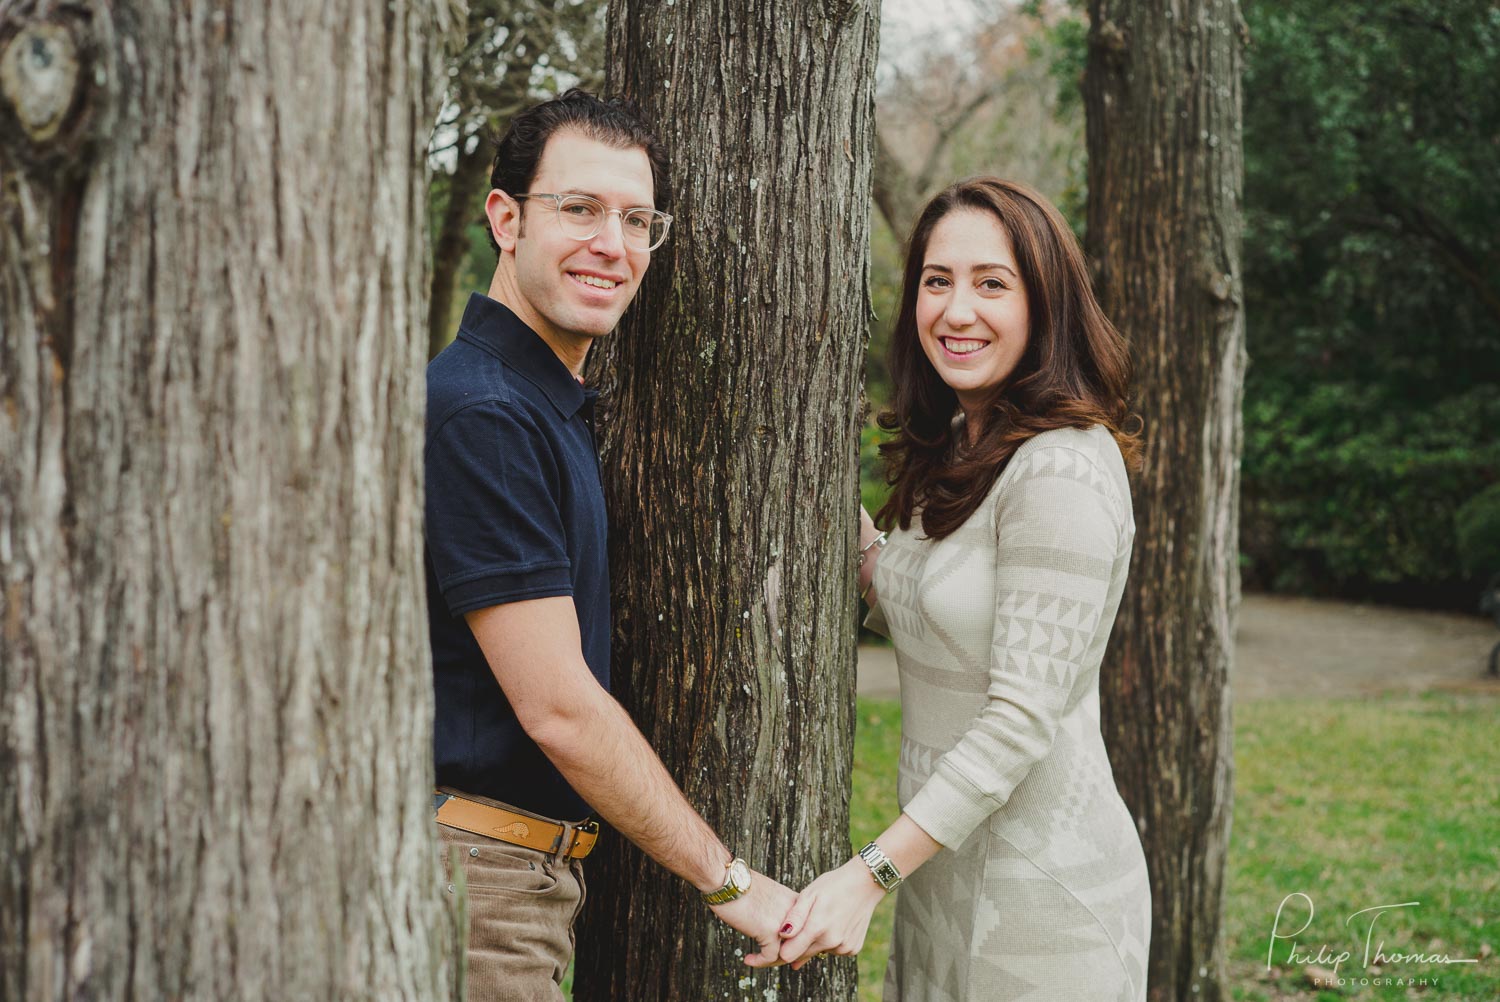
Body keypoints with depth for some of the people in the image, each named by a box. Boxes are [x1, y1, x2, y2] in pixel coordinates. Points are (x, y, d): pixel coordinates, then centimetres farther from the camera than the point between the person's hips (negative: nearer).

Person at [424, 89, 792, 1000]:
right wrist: (729, 880, -12)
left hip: (538, 869, 9)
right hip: (471, 866, -9)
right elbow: (558, 707, -20)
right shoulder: (479, 412, -18)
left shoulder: (559, 407, 14)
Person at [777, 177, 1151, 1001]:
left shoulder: (1062, 471, -20)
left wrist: (870, 873, -24)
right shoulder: (958, 454, 8)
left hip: (1039, 883, -8)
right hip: (944, 863, 8)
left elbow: (1023, 716, -22)